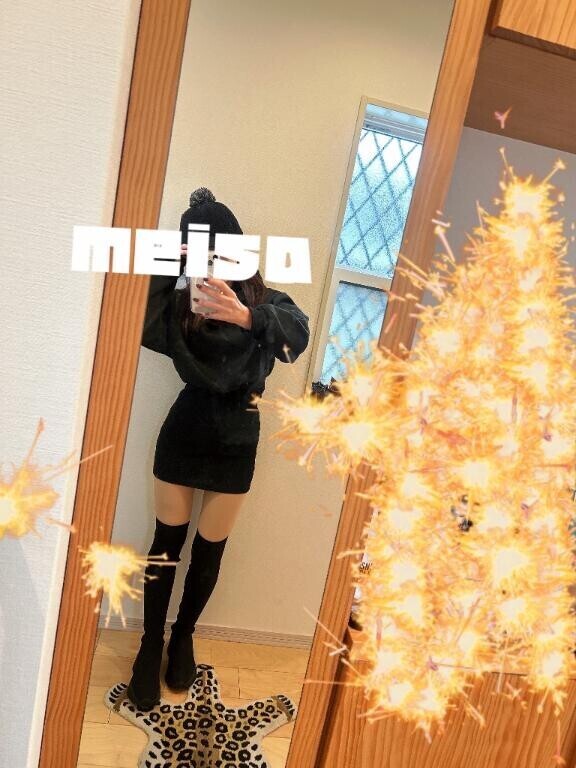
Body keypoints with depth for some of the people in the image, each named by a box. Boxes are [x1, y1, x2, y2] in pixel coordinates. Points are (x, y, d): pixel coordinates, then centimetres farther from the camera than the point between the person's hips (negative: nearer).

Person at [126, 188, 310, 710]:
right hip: (183, 433, 1)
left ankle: (183, 639, 35)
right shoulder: (183, 299, -2)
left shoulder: (267, 301, -5)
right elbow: (144, 331, -17)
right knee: (167, 542, 8)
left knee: (210, 549, 11)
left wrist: (246, 316, -43)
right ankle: (150, 646, 28)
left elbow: (298, 334, -26)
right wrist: (163, 271, -25)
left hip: (236, 443, 0)